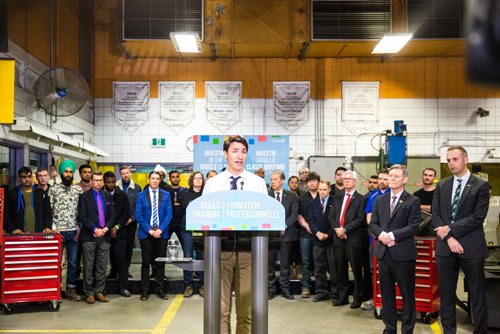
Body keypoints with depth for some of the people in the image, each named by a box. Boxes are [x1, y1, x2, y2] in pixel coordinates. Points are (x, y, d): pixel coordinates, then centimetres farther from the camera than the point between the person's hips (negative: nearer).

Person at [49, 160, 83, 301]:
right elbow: (49, 210, -1)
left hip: (74, 231, 2)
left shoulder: (78, 189, 7)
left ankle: (71, 289, 15)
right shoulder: (53, 189, 1)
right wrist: (53, 228, -8)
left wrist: (80, 227, 0)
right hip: (58, 231, -2)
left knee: (73, 262, 6)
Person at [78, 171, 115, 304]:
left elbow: (112, 215, 10)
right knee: (88, 267, 1)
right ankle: (89, 293, 9)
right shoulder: (84, 196, 1)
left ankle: (99, 292, 14)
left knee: (102, 267, 6)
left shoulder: (107, 196, 13)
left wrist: (105, 229, -5)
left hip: (104, 236, 3)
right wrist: (95, 229, -13)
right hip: (89, 237, -3)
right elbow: (82, 217, -6)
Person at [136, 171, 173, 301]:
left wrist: (160, 229, -10)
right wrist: (149, 230, -10)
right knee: (146, 262, 3)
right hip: (146, 233, -1)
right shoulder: (141, 195, 4)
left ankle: (160, 289, 14)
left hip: (161, 233, 1)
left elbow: (169, 214, 1)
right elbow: (138, 215, -1)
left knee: (161, 262, 6)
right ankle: (145, 290, 10)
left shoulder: (166, 195, 7)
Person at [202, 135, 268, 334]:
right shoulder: (212, 183, 7)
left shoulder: (258, 183, 6)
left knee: (246, 309, 7)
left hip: (248, 250, 1)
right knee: (221, 308, 2)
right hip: (221, 249, 0)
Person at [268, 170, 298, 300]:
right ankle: (270, 290, 12)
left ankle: (285, 290, 15)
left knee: (285, 264, 6)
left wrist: (283, 226, -13)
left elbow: (294, 214, -1)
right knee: (269, 264, 3)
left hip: (286, 234, 0)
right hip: (270, 233, 0)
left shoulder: (291, 196, 6)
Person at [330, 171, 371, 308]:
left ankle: (358, 298, 11)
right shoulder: (337, 199, 18)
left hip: (354, 239, -5)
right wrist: (336, 229, -7)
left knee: (357, 270, 1)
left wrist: (345, 229, -15)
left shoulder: (361, 199, 0)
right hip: (338, 238, 5)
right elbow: (331, 217, 12)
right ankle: (342, 297, 19)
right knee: (340, 270, 10)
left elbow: (360, 219, -10)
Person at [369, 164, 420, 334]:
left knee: (407, 294, 5)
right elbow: (373, 224, 10)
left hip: (403, 253, -5)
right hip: (383, 252, 5)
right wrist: (381, 234, -11)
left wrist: (392, 235, -19)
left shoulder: (413, 201, -3)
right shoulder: (380, 200, 13)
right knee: (386, 294, 12)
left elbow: (413, 227, -11)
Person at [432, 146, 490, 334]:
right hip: (445, 246, 4)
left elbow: (478, 217, -11)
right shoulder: (441, 186, 10)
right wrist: (448, 238, -10)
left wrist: (450, 229, -13)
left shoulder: (481, 185, -2)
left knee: (477, 294, 4)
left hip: (471, 247, -4)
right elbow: (436, 215, 4)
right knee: (446, 294, 10)